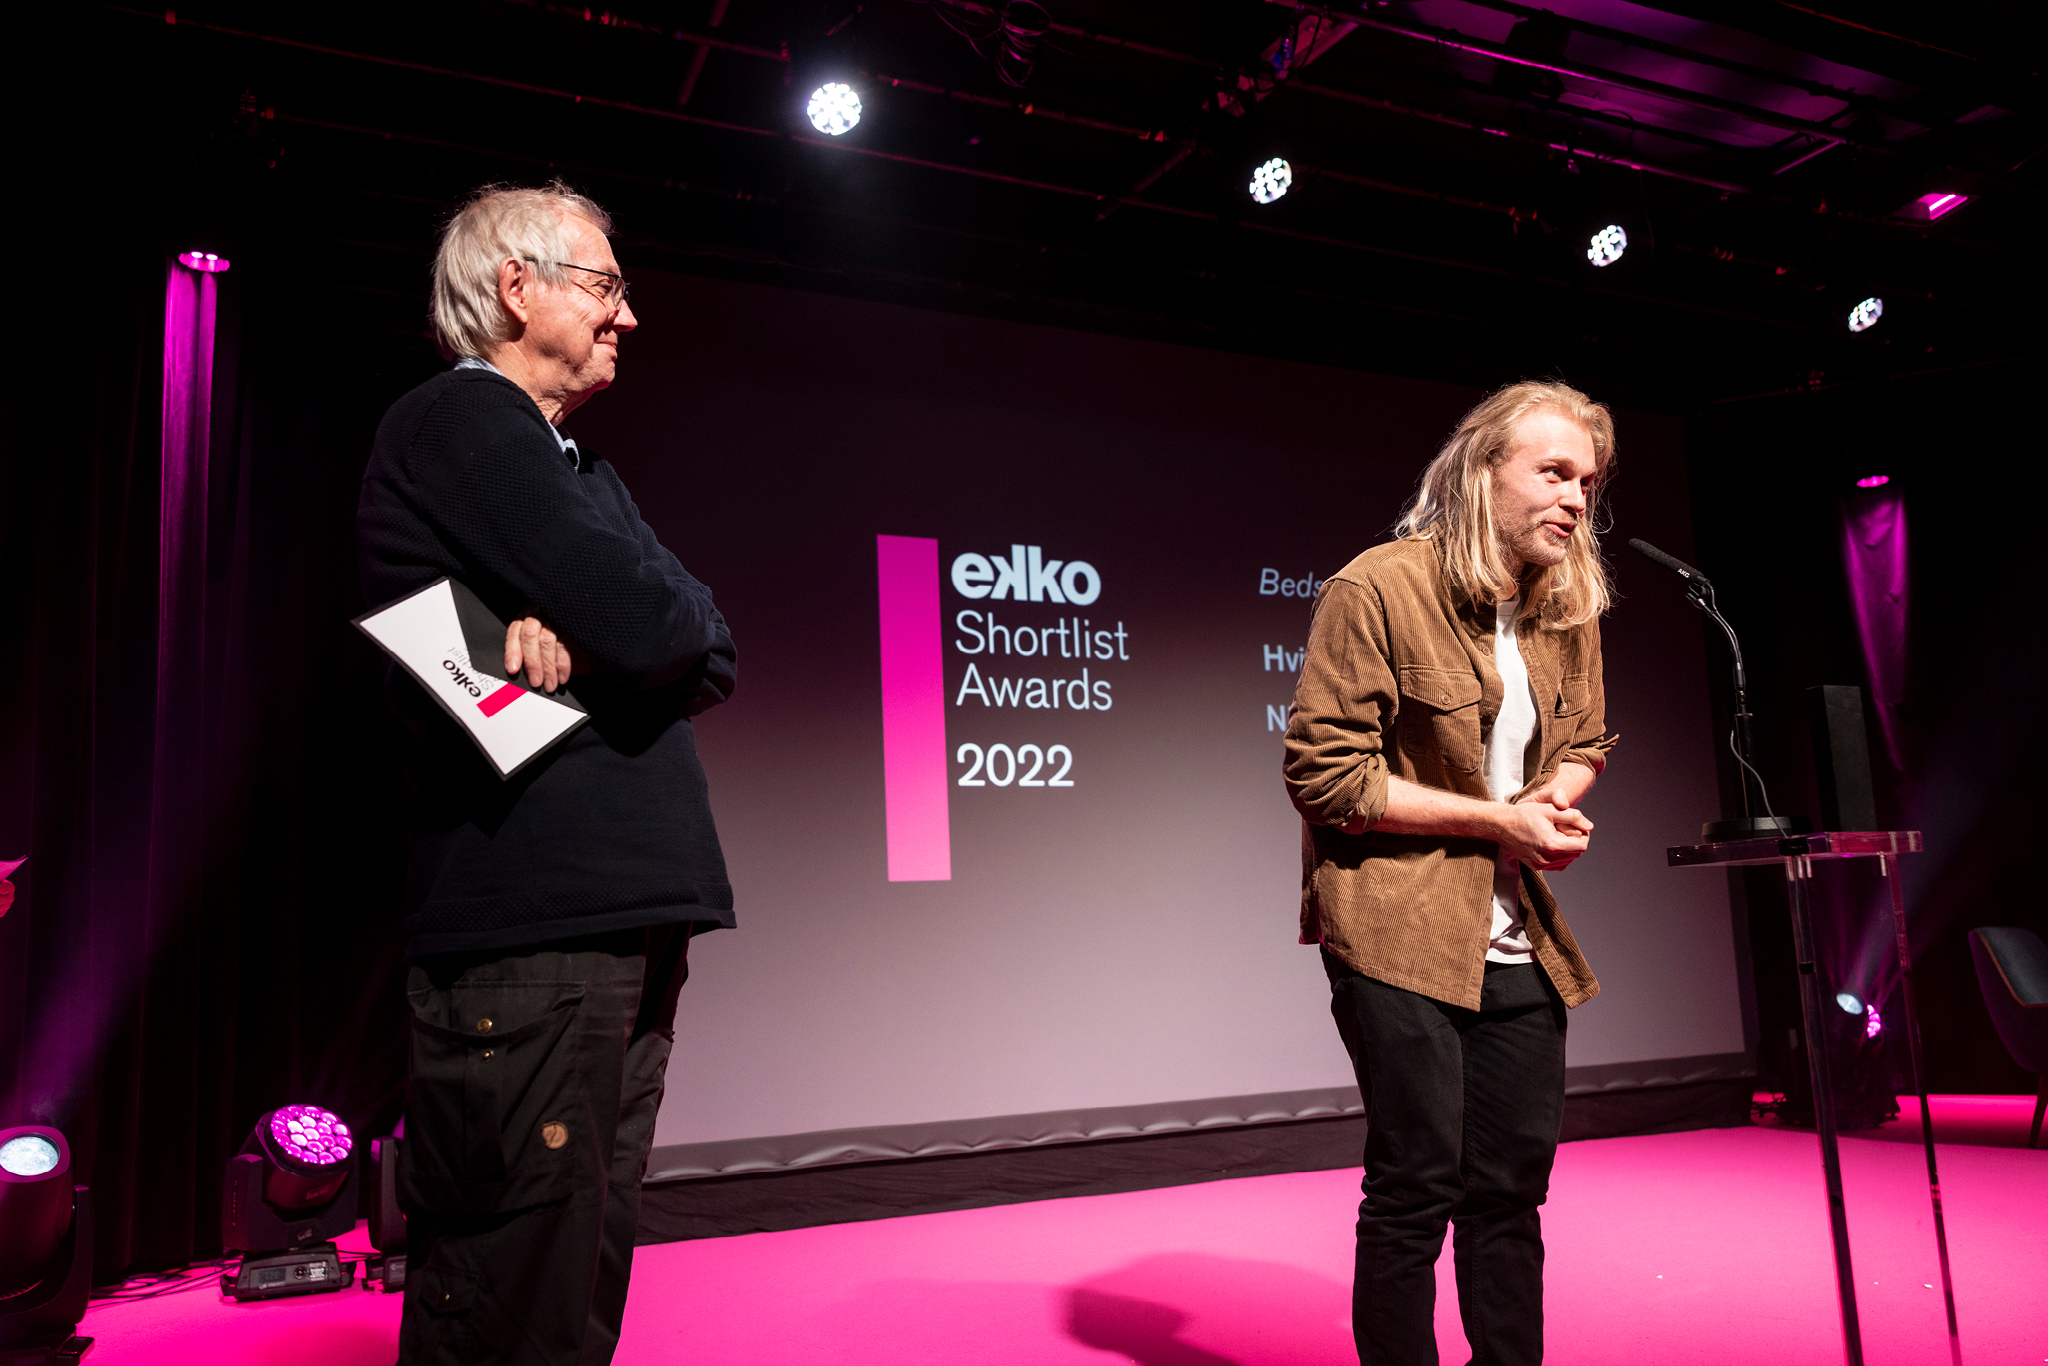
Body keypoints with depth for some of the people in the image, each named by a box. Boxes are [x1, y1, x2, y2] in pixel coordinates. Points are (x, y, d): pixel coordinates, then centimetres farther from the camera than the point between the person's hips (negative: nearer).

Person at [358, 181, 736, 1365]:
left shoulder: (583, 469, 23)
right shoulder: (463, 419, -5)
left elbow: (712, 663, 12)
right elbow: (651, 629, -18)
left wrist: (594, 636, -9)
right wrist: (634, 624, 5)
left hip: (625, 918, 9)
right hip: (531, 932, -9)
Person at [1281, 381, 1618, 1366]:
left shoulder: (1569, 607, 10)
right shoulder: (1377, 590, -12)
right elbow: (1322, 773, -15)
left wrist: (1556, 801, -2)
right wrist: (1496, 820, -14)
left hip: (1518, 941, 7)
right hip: (1399, 932, -6)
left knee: (1513, 1187, 13)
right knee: (1417, 1190, -2)